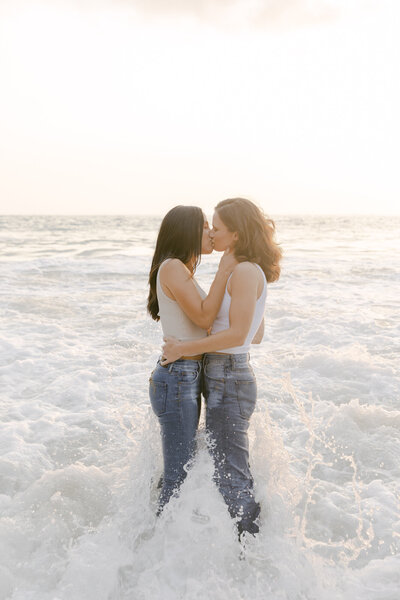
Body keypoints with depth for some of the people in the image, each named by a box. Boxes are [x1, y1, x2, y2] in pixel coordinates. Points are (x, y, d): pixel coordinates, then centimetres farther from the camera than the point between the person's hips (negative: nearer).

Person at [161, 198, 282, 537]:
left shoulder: (245, 271, -17)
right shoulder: (249, 272, 13)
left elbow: (237, 334, -24)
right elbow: (257, 334, 17)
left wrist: (184, 348, -18)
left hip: (229, 379, -11)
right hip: (228, 376, 11)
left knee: (232, 477, 0)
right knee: (228, 469, 20)